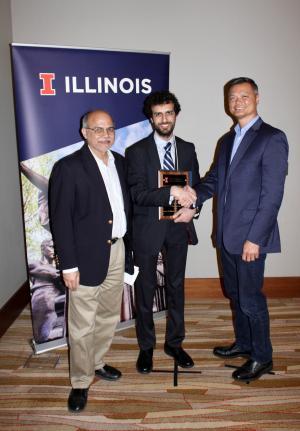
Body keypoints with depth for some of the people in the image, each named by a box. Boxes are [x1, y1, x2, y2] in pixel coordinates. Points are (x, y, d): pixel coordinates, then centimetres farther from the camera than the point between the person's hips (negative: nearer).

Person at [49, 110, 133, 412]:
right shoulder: (68, 167, -11)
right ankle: (80, 383, 25)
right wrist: (68, 265, -14)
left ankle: (96, 363, 42)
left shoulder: (120, 162, 9)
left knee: (109, 316, 20)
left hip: (116, 251, 7)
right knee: (82, 325, 5)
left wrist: (126, 244, 7)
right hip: (87, 255, -6)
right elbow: (60, 219, -12)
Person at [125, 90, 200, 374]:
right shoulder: (137, 151, -6)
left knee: (176, 286, 14)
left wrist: (191, 206, -10)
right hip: (147, 229, -3)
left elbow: (196, 185, 11)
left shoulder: (187, 149, 7)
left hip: (178, 228, 3)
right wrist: (172, 192, -28)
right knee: (145, 289, 9)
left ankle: (174, 343, 34)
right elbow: (137, 194, -15)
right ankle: (146, 347, 29)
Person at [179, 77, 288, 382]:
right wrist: (193, 198, -6)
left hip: (250, 235, -7)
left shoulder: (272, 138, -9)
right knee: (235, 293, 19)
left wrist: (255, 238, -18)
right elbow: (214, 179, 14)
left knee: (250, 297, 4)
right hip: (227, 234, 7)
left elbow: (272, 194, -15)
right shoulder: (228, 139, 15)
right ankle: (243, 343, 38)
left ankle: (262, 357, 25)